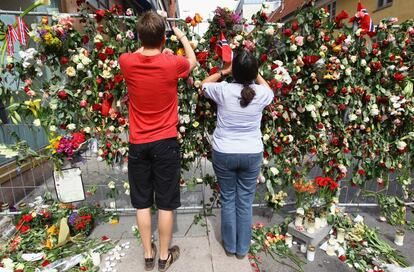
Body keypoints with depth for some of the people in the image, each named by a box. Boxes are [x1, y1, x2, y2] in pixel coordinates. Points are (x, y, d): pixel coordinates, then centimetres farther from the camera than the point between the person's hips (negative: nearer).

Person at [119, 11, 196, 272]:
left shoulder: (126, 62, -4)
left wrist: (147, 42, 32)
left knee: (142, 203, 15)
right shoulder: (172, 63, -10)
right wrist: (182, 36, 28)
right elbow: (193, 61, 15)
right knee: (166, 203, 11)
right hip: (165, 143, -2)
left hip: (138, 144, 3)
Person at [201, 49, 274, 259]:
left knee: (228, 199, 14)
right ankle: (243, 248, 29)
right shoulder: (262, 93, -7)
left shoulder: (223, 90, -12)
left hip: (224, 154, -1)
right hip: (252, 154, 2)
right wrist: (255, 72, 22)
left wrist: (223, 71, 13)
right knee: (245, 202, 13)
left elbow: (204, 85, 11)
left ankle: (230, 246, 31)